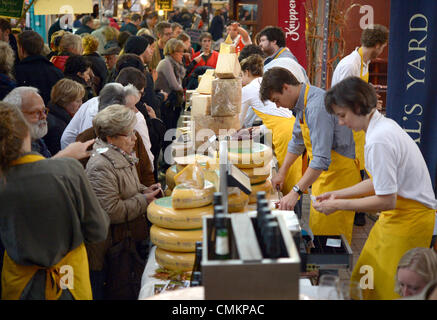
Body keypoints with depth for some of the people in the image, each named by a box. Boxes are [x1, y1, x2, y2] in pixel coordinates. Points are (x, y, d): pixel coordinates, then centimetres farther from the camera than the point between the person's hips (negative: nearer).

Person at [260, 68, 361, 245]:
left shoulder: (316, 107, -27)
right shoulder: (302, 103, 5)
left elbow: (321, 159, -33)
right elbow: (298, 141, 22)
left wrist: (296, 192, -34)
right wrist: (282, 172, 22)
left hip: (339, 172, -10)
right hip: (323, 173, 10)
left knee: (331, 234, -6)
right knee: (317, 230, 14)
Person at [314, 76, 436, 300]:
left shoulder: (379, 141, -25)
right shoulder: (384, 125, 6)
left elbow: (386, 200, -23)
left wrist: (338, 205, -14)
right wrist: (338, 194, 13)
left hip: (408, 221, -10)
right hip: (398, 215, 10)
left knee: (387, 289, -1)